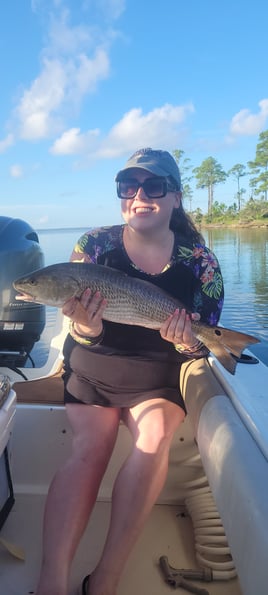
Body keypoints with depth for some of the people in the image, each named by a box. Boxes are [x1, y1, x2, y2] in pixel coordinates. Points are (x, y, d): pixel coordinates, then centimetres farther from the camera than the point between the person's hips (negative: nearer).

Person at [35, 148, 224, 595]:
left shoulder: (200, 262, -8)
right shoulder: (94, 245, -8)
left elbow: (203, 344, -3)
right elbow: (84, 337, -7)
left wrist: (185, 340, -27)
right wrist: (86, 325, -32)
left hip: (159, 374, 0)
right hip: (93, 368, 1)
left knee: (154, 441, -25)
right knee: (88, 448, -22)